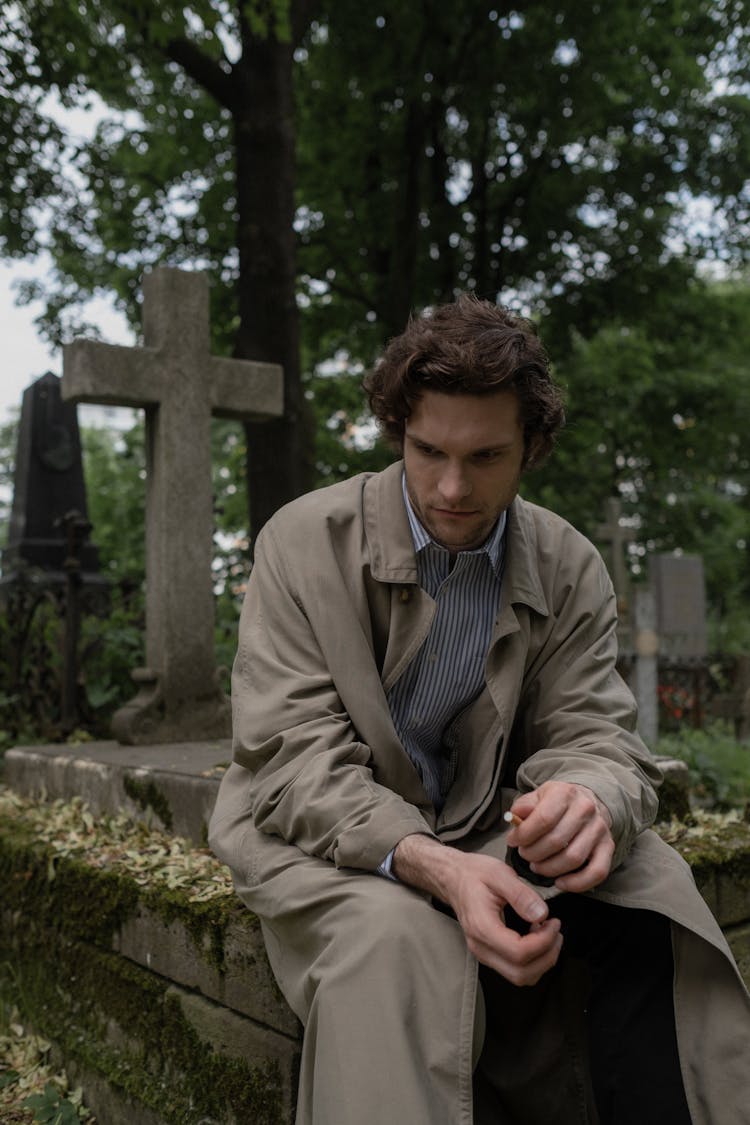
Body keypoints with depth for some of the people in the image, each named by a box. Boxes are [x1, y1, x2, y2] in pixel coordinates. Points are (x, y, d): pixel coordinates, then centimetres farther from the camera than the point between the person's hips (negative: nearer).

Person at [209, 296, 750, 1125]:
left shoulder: (571, 570, -2)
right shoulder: (304, 542, -11)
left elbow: (595, 738, -4)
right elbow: (295, 760, -17)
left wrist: (591, 800, -32)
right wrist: (428, 864, -36)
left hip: (481, 838, 3)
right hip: (323, 838, -2)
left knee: (652, 897, -23)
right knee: (396, 935, -35)